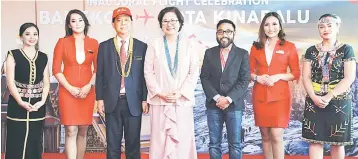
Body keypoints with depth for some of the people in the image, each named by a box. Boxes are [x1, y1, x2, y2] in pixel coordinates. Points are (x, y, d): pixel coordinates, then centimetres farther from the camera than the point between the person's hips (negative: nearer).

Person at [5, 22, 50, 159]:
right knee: (17, 142, -2)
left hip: (38, 106, 3)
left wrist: (42, 101, -8)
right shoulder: (13, 55, 0)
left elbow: (46, 82, 8)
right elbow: (10, 81, -6)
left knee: (35, 142, 8)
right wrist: (21, 102, -16)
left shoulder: (43, 57, 10)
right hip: (17, 105, -3)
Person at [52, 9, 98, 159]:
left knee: (82, 132, 8)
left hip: (87, 92, 2)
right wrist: (70, 88, -11)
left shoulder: (93, 43, 7)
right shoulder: (63, 42, 2)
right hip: (67, 91, -2)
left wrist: (89, 86, -8)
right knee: (71, 131, -7)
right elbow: (56, 69, -1)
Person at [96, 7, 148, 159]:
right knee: (112, 143, 6)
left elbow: (145, 75, 3)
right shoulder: (104, 46, 7)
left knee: (133, 142, 6)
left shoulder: (142, 47, 5)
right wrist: (100, 98, 0)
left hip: (134, 101, 0)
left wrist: (145, 99, -2)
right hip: (112, 101, 1)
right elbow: (100, 74, 5)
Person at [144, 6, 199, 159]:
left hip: (183, 100, 0)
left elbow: (194, 73, 2)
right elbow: (148, 72, 2)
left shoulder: (189, 45, 5)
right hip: (160, 100, 0)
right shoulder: (154, 45, 4)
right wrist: (159, 92, -9)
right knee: (159, 139, 2)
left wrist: (181, 93, -9)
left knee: (182, 139, 1)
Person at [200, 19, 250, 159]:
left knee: (235, 145, 2)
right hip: (213, 105, 2)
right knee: (214, 144, 6)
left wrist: (228, 99, -13)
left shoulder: (242, 54, 3)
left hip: (234, 105, -2)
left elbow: (244, 80, -4)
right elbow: (204, 78, 2)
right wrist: (217, 97, -10)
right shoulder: (209, 53, 9)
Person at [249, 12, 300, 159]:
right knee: (265, 136, 7)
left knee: (276, 136, -9)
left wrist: (278, 76, -14)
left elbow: (296, 74, 1)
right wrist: (257, 77, -10)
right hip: (260, 96, 3)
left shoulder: (289, 47, 2)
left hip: (280, 96, -3)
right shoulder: (256, 47, 9)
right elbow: (250, 71, 11)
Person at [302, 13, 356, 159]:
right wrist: (314, 97, -14)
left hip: (339, 102, -2)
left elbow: (349, 78, -9)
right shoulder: (311, 51, 8)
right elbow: (306, 77, 3)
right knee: (315, 140, 1)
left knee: (337, 142, 5)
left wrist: (329, 96, -17)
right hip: (314, 102, 2)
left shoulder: (346, 50, 1)